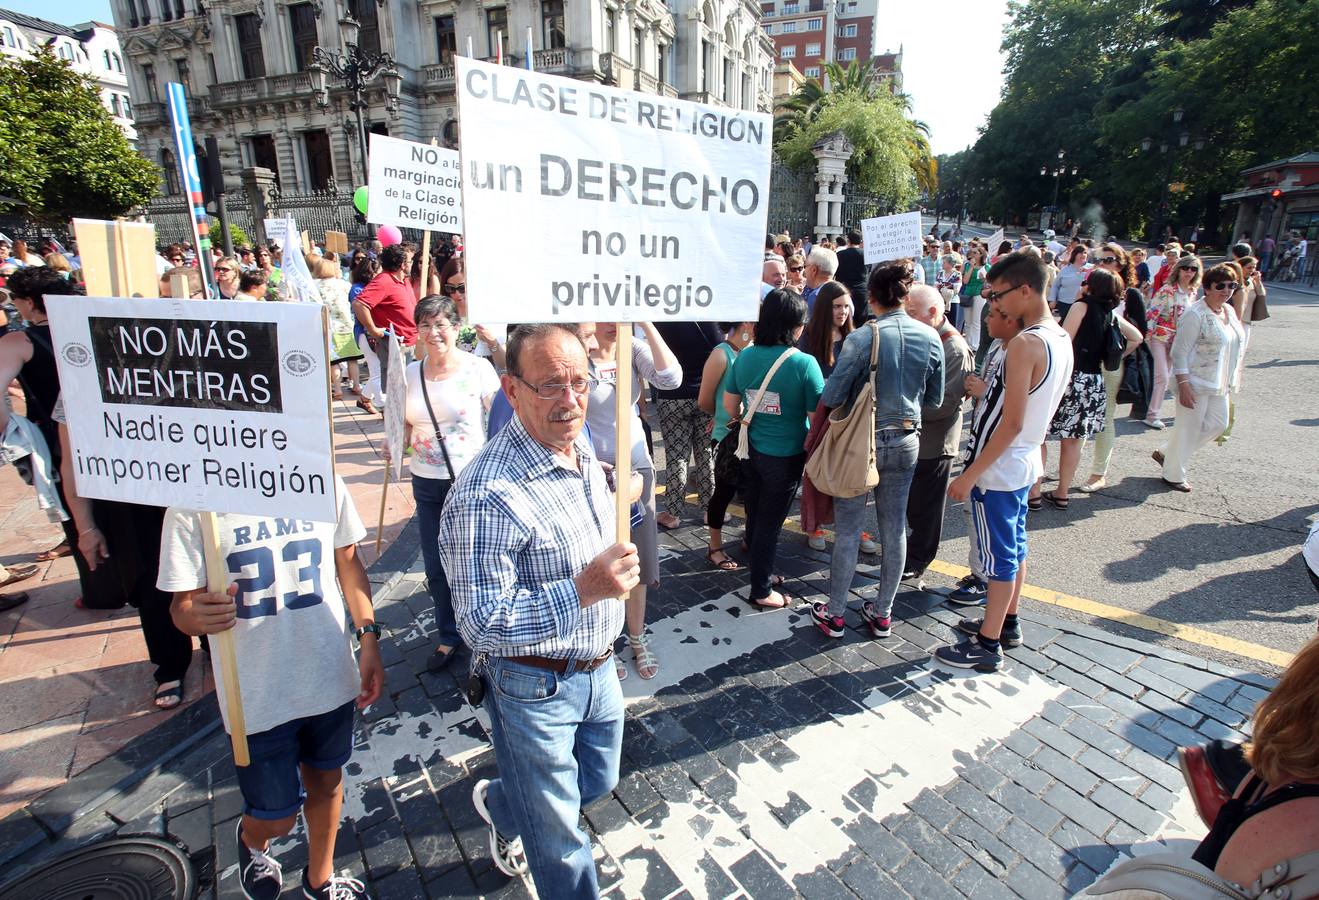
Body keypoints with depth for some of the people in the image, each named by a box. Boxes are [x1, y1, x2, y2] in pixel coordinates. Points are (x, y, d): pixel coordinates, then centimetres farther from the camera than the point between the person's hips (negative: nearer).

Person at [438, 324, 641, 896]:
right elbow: (481, 625, -28)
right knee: (558, 835, 16)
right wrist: (583, 589, -36)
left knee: (600, 781, 29)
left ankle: (500, 805, 56)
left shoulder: (582, 450, -3)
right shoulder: (487, 495, -30)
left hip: (598, 669, 8)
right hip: (534, 688, -7)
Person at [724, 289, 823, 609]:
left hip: (750, 450, 5)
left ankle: (761, 573, 43)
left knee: (755, 516, 22)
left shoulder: (745, 356, -5)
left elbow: (730, 404, 6)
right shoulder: (805, 363, -20)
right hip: (785, 457, -5)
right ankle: (761, 591, 26)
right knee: (770, 523, 10)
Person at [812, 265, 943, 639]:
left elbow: (831, 397, -16)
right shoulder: (931, 338, -3)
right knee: (895, 529, 14)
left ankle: (835, 614, 20)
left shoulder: (862, 338, -17)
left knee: (848, 530, 7)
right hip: (906, 443, 4)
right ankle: (882, 614, 28)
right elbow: (935, 398, 6)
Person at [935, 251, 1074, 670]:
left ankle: (988, 645, 15)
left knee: (999, 556, 2)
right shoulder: (1061, 338, 6)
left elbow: (1011, 423, -24)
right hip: (1026, 463, 9)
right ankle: (1007, 623, 37)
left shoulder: (1025, 344, -23)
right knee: (1014, 547, 20)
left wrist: (970, 475, -21)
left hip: (998, 468, -9)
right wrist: (986, 393, 12)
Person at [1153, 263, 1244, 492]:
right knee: (1189, 428, 1)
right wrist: (1183, 386, -22)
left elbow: (1233, 345, 19)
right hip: (1196, 382, -9)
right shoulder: (1195, 314, -17)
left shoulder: (1229, 310, 9)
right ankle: (1173, 475, 17)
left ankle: (1167, 454, 27)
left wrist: (1230, 379, 18)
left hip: (1219, 384, 9)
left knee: (1217, 425, 14)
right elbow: (1179, 352, -19)